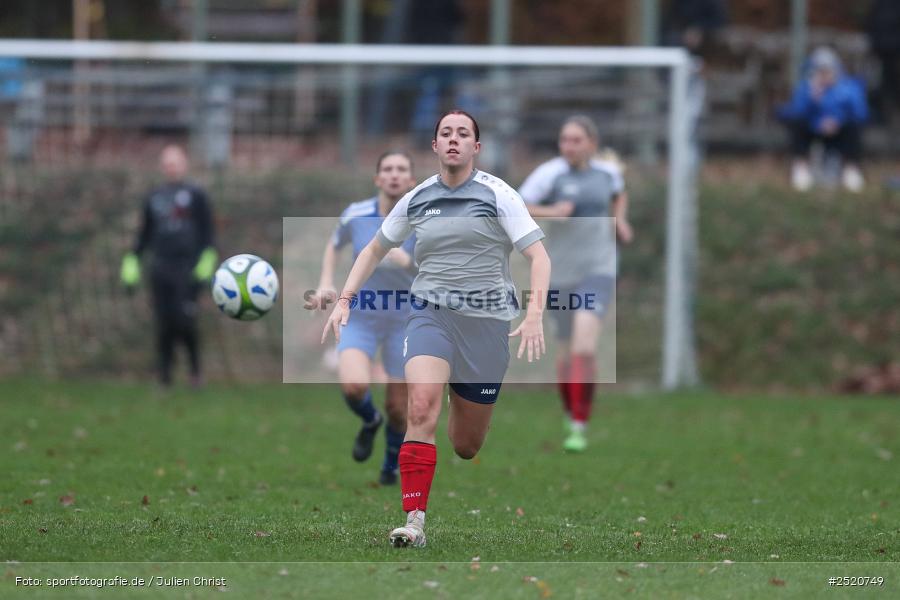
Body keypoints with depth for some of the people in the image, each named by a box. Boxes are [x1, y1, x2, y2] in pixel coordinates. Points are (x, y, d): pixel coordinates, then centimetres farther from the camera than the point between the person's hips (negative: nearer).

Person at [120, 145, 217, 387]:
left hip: (188, 268, -3)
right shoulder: (154, 198, 14)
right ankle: (165, 375, 4)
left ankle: (195, 370, 5)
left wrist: (207, 261, -7)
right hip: (161, 268, 3)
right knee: (164, 325, -1)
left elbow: (207, 231, 2)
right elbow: (145, 234, 20)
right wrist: (132, 261, 13)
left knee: (185, 322, -14)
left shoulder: (196, 195, 4)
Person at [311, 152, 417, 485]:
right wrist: (326, 283, 1)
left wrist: (409, 263, -33)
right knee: (353, 386, -25)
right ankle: (370, 421, 12)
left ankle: (392, 464, 36)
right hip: (360, 317, 1)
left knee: (398, 408, 4)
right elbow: (334, 245, 15)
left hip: (404, 320, 0)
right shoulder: (356, 216, -7)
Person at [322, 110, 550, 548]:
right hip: (430, 313, 1)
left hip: (486, 320, -1)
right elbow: (374, 250, 21)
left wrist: (534, 315, -21)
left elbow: (538, 255, -6)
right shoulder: (417, 199, 7)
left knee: (466, 446, 5)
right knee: (421, 406, -26)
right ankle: (414, 521, -27)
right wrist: (344, 299, 9)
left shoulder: (497, 195, -2)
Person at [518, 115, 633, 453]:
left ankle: (579, 428, -14)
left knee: (584, 348, -20)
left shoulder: (607, 171, 3)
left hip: (598, 270, 0)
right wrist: (549, 212, -30)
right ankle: (570, 414, 40)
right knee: (566, 351, 12)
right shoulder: (550, 173, -10)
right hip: (561, 273, 0)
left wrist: (621, 220, 10)